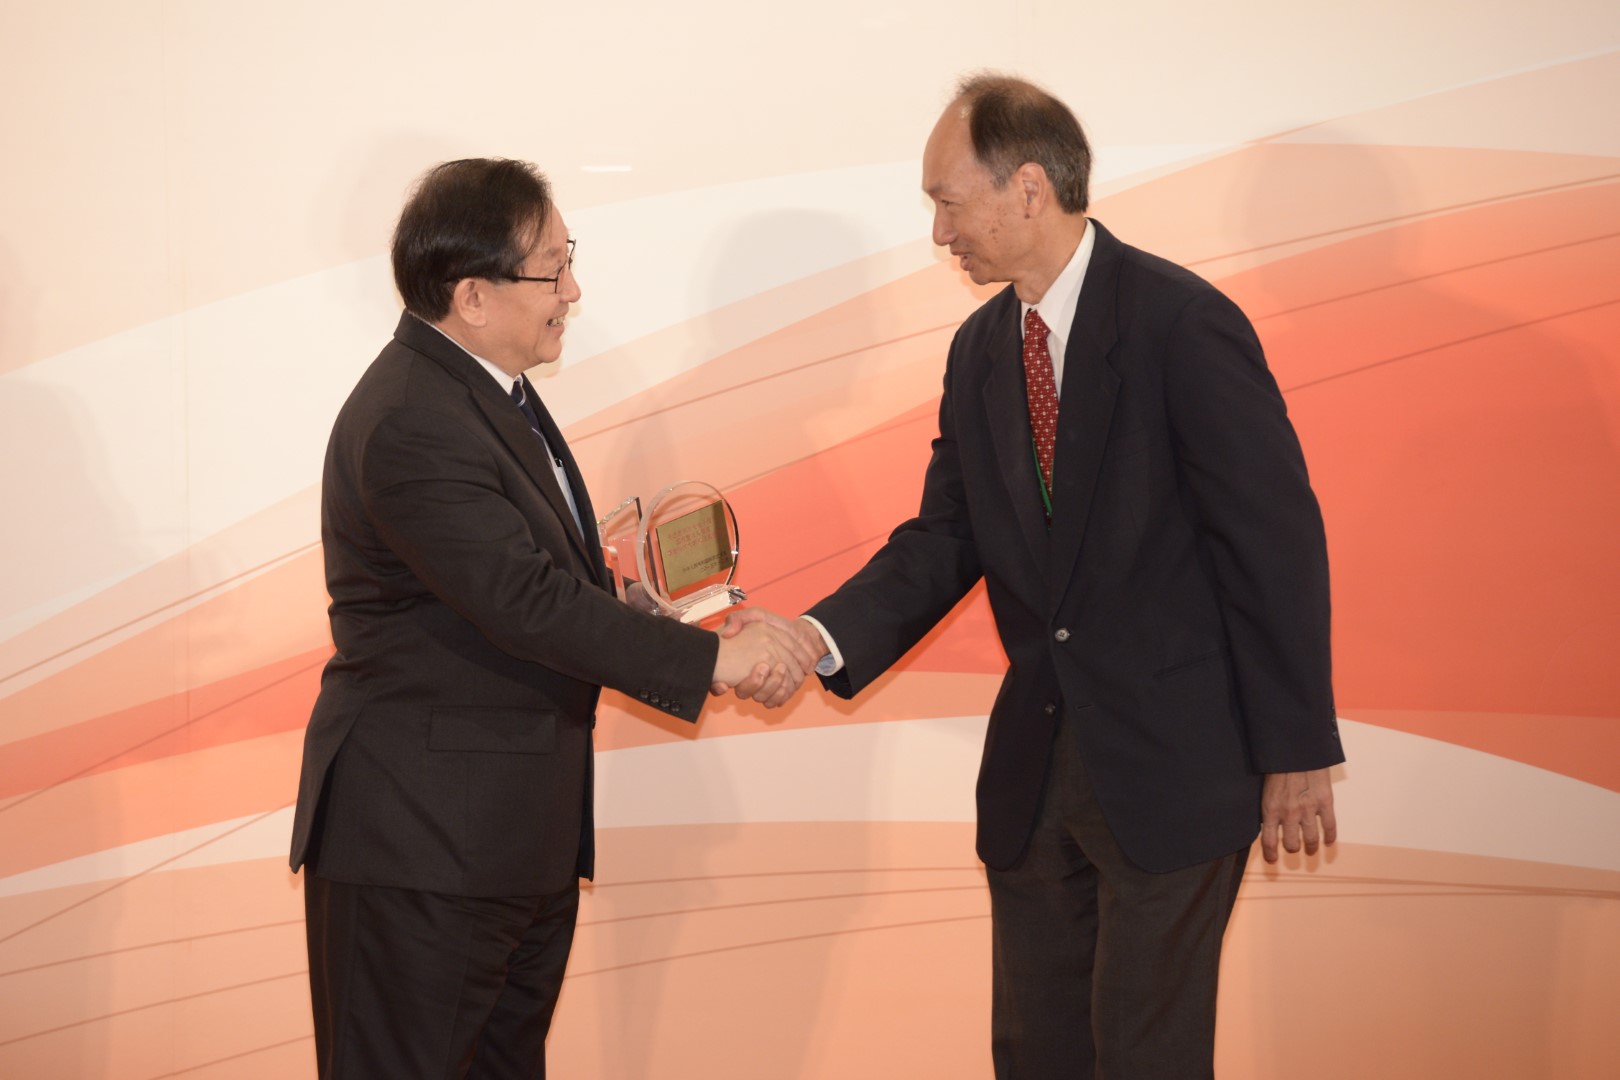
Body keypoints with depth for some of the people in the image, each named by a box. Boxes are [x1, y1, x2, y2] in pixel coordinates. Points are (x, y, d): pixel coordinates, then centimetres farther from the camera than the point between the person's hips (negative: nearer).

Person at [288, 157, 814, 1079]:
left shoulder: (482, 384, 10)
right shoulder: (411, 426, -23)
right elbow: (527, 601, -27)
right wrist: (710, 659, -23)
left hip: (520, 831, 10)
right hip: (423, 841, -10)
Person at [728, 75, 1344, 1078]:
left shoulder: (1183, 323, -16)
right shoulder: (981, 348, 7)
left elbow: (1276, 539, -15)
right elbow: (945, 538, 6)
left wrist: (1296, 748, -14)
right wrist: (823, 637, -12)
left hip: (1173, 764, -7)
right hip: (1033, 768, 7)